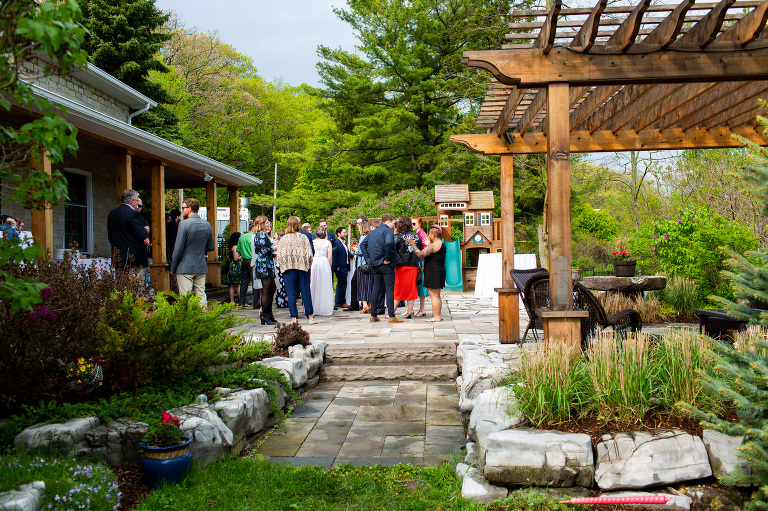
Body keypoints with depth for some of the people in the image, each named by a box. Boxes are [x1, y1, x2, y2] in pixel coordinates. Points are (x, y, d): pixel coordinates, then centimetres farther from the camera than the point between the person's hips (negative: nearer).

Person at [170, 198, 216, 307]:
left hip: (185, 268, -6)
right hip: (202, 267, 6)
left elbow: (179, 248, -11)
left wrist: (173, 269, -2)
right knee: (201, 296, 9)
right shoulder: (207, 225, 7)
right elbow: (211, 247, 13)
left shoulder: (184, 224, -11)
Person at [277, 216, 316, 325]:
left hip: (289, 269, 0)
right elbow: (309, 254, -4)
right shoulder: (303, 237, -1)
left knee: (291, 294, 4)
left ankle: (294, 318, 2)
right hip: (302, 267, 0)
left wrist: (283, 267, 6)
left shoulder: (283, 239, 1)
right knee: (306, 292, 5)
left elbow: (279, 256, -3)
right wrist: (308, 265, 7)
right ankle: (310, 317, 6)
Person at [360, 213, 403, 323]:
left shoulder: (373, 232, 16)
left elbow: (363, 244, 16)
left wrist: (369, 259, 11)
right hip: (386, 265, -7)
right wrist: (387, 259, -19)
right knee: (390, 289, -4)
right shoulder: (388, 231, -8)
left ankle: (373, 315, 14)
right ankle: (391, 316, -6)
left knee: (376, 289, 12)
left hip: (375, 265, 7)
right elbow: (388, 243, -28)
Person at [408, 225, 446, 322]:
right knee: (437, 295, 16)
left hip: (433, 272, -10)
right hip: (440, 270, 10)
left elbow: (421, 254, -23)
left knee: (434, 295, -7)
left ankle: (436, 317, -7)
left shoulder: (433, 246, -17)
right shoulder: (442, 244, 14)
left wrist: (412, 244, -17)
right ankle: (439, 315, 19)